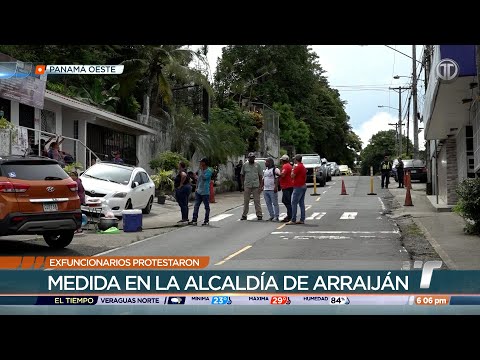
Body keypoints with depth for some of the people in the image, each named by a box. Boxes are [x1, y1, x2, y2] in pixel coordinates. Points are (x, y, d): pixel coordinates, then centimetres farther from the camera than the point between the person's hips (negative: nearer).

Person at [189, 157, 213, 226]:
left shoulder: (209, 171, -10)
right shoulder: (200, 170, 12)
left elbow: (204, 177, -25)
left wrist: (202, 169, -17)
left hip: (205, 192, -7)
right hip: (198, 191, 7)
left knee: (207, 207, 4)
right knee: (196, 206, 2)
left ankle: (206, 221, 11)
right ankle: (194, 220, 2)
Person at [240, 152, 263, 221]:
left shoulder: (257, 165, 6)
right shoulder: (245, 165, 8)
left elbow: (260, 176, 7)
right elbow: (242, 175, 12)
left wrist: (261, 186, -1)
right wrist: (242, 185, 5)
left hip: (256, 185, -1)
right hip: (247, 186, 1)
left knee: (257, 201, 0)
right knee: (246, 201, 5)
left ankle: (259, 215, 3)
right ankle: (244, 215, 11)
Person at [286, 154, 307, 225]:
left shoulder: (298, 167, -15)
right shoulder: (303, 166, 16)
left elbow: (292, 176, -15)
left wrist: (293, 169, -2)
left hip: (298, 187, -10)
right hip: (303, 186, 10)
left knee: (294, 203, -9)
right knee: (301, 203, 10)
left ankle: (293, 220, -11)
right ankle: (302, 220, 10)